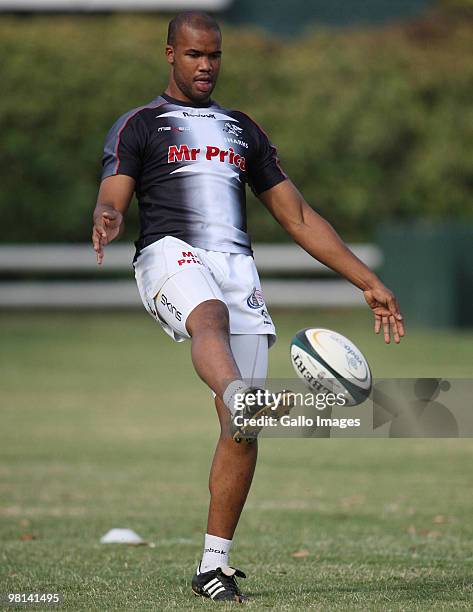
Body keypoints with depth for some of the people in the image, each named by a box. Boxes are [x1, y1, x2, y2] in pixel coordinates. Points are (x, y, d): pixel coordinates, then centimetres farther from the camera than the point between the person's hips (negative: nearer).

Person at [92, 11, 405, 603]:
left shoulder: (244, 131, 27)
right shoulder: (139, 125, 15)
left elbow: (297, 216, 27)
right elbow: (113, 198, 0)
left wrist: (368, 282, 21)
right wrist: (108, 219, -27)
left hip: (236, 267, 4)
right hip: (170, 257, -4)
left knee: (243, 427, -8)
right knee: (209, 317, -41)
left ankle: (213, 564, -2)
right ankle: (241, 402, -74)